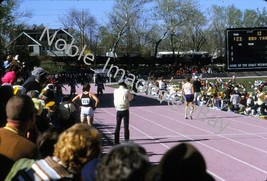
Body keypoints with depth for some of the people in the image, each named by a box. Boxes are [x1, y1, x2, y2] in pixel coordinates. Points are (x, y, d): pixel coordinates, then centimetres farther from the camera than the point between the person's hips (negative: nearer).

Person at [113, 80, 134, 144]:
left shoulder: (115, 91, 0)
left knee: (117, 126, 12)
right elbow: (131, 98, 3)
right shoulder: (126, 91, -10)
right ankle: (126, 141, 3)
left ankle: (116, 141, 15)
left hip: (118, 111, 3)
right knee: (126, 127, 3)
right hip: (125, 110, -3)